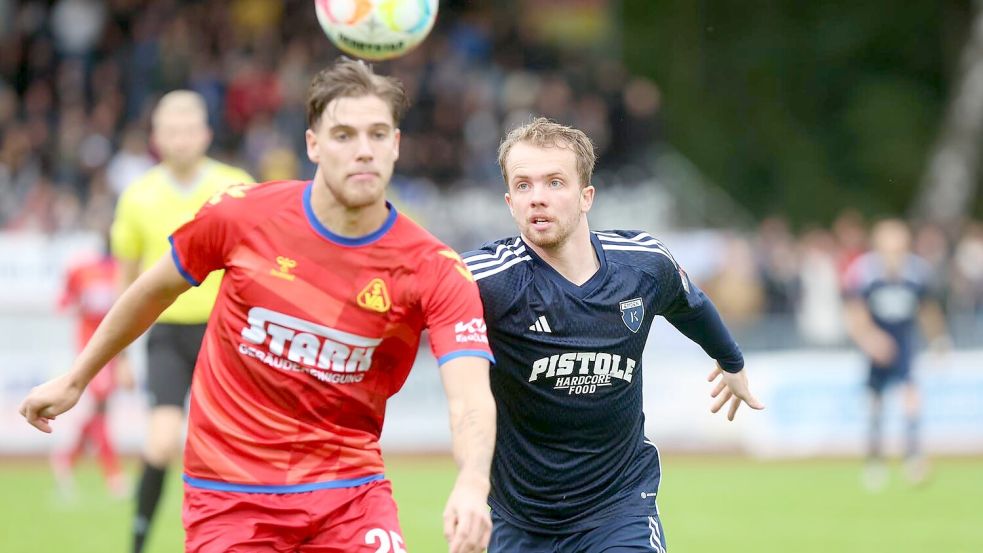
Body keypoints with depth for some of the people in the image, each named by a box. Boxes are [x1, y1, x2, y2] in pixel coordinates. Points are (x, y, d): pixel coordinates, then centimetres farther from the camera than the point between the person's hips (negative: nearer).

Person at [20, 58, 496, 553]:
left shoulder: (433, 271, -13)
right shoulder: (241, 216, -9)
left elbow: (470, 400, -24)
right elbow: (156, 289, 10)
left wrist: (472, 484, -44)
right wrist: (75, 380, 20)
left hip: (349, 488, 0)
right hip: (227, 494, 0)